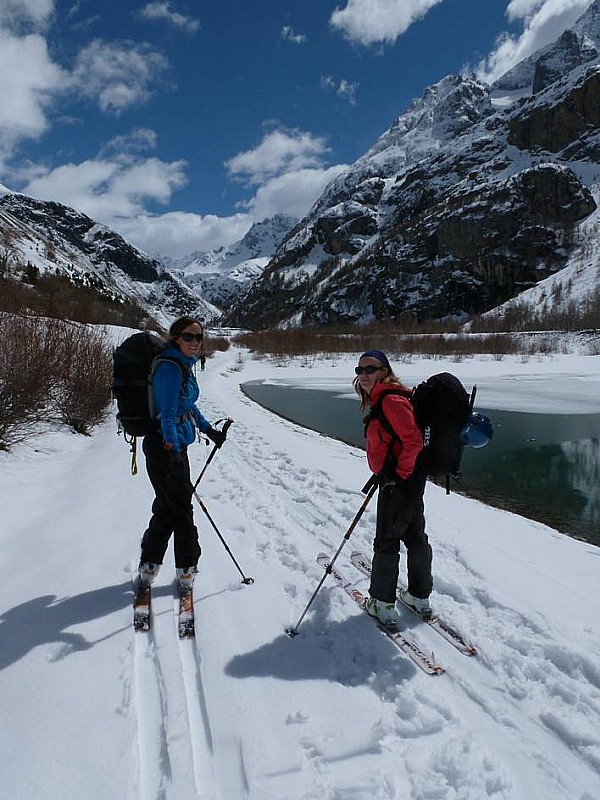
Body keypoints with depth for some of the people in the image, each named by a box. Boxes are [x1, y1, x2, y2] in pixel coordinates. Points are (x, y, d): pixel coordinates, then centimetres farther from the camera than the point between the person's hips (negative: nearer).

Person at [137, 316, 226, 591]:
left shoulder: (183, 365, 12)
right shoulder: (170, 368, -18)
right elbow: (167, 413, -23)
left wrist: (209, 429, 25)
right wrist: (172, 447, -27)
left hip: (173, 446, 10)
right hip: (166, 448, -10)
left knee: (167, 506, 17)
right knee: (181, 506, 3)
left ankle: (149, 566, 30)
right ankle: (186, 568, 18)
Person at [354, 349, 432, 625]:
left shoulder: (391, 401, -20)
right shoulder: (380, 400, 12)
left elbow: (413, 440, -25)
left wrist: (400, 475, -19)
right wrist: (382, 473, 23)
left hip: (400, 481, -10)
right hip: (410, 480, 10)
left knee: (387, 541, 3)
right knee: (414, 536, 18)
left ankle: (382, 603, 18)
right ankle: (420, 597, 34)